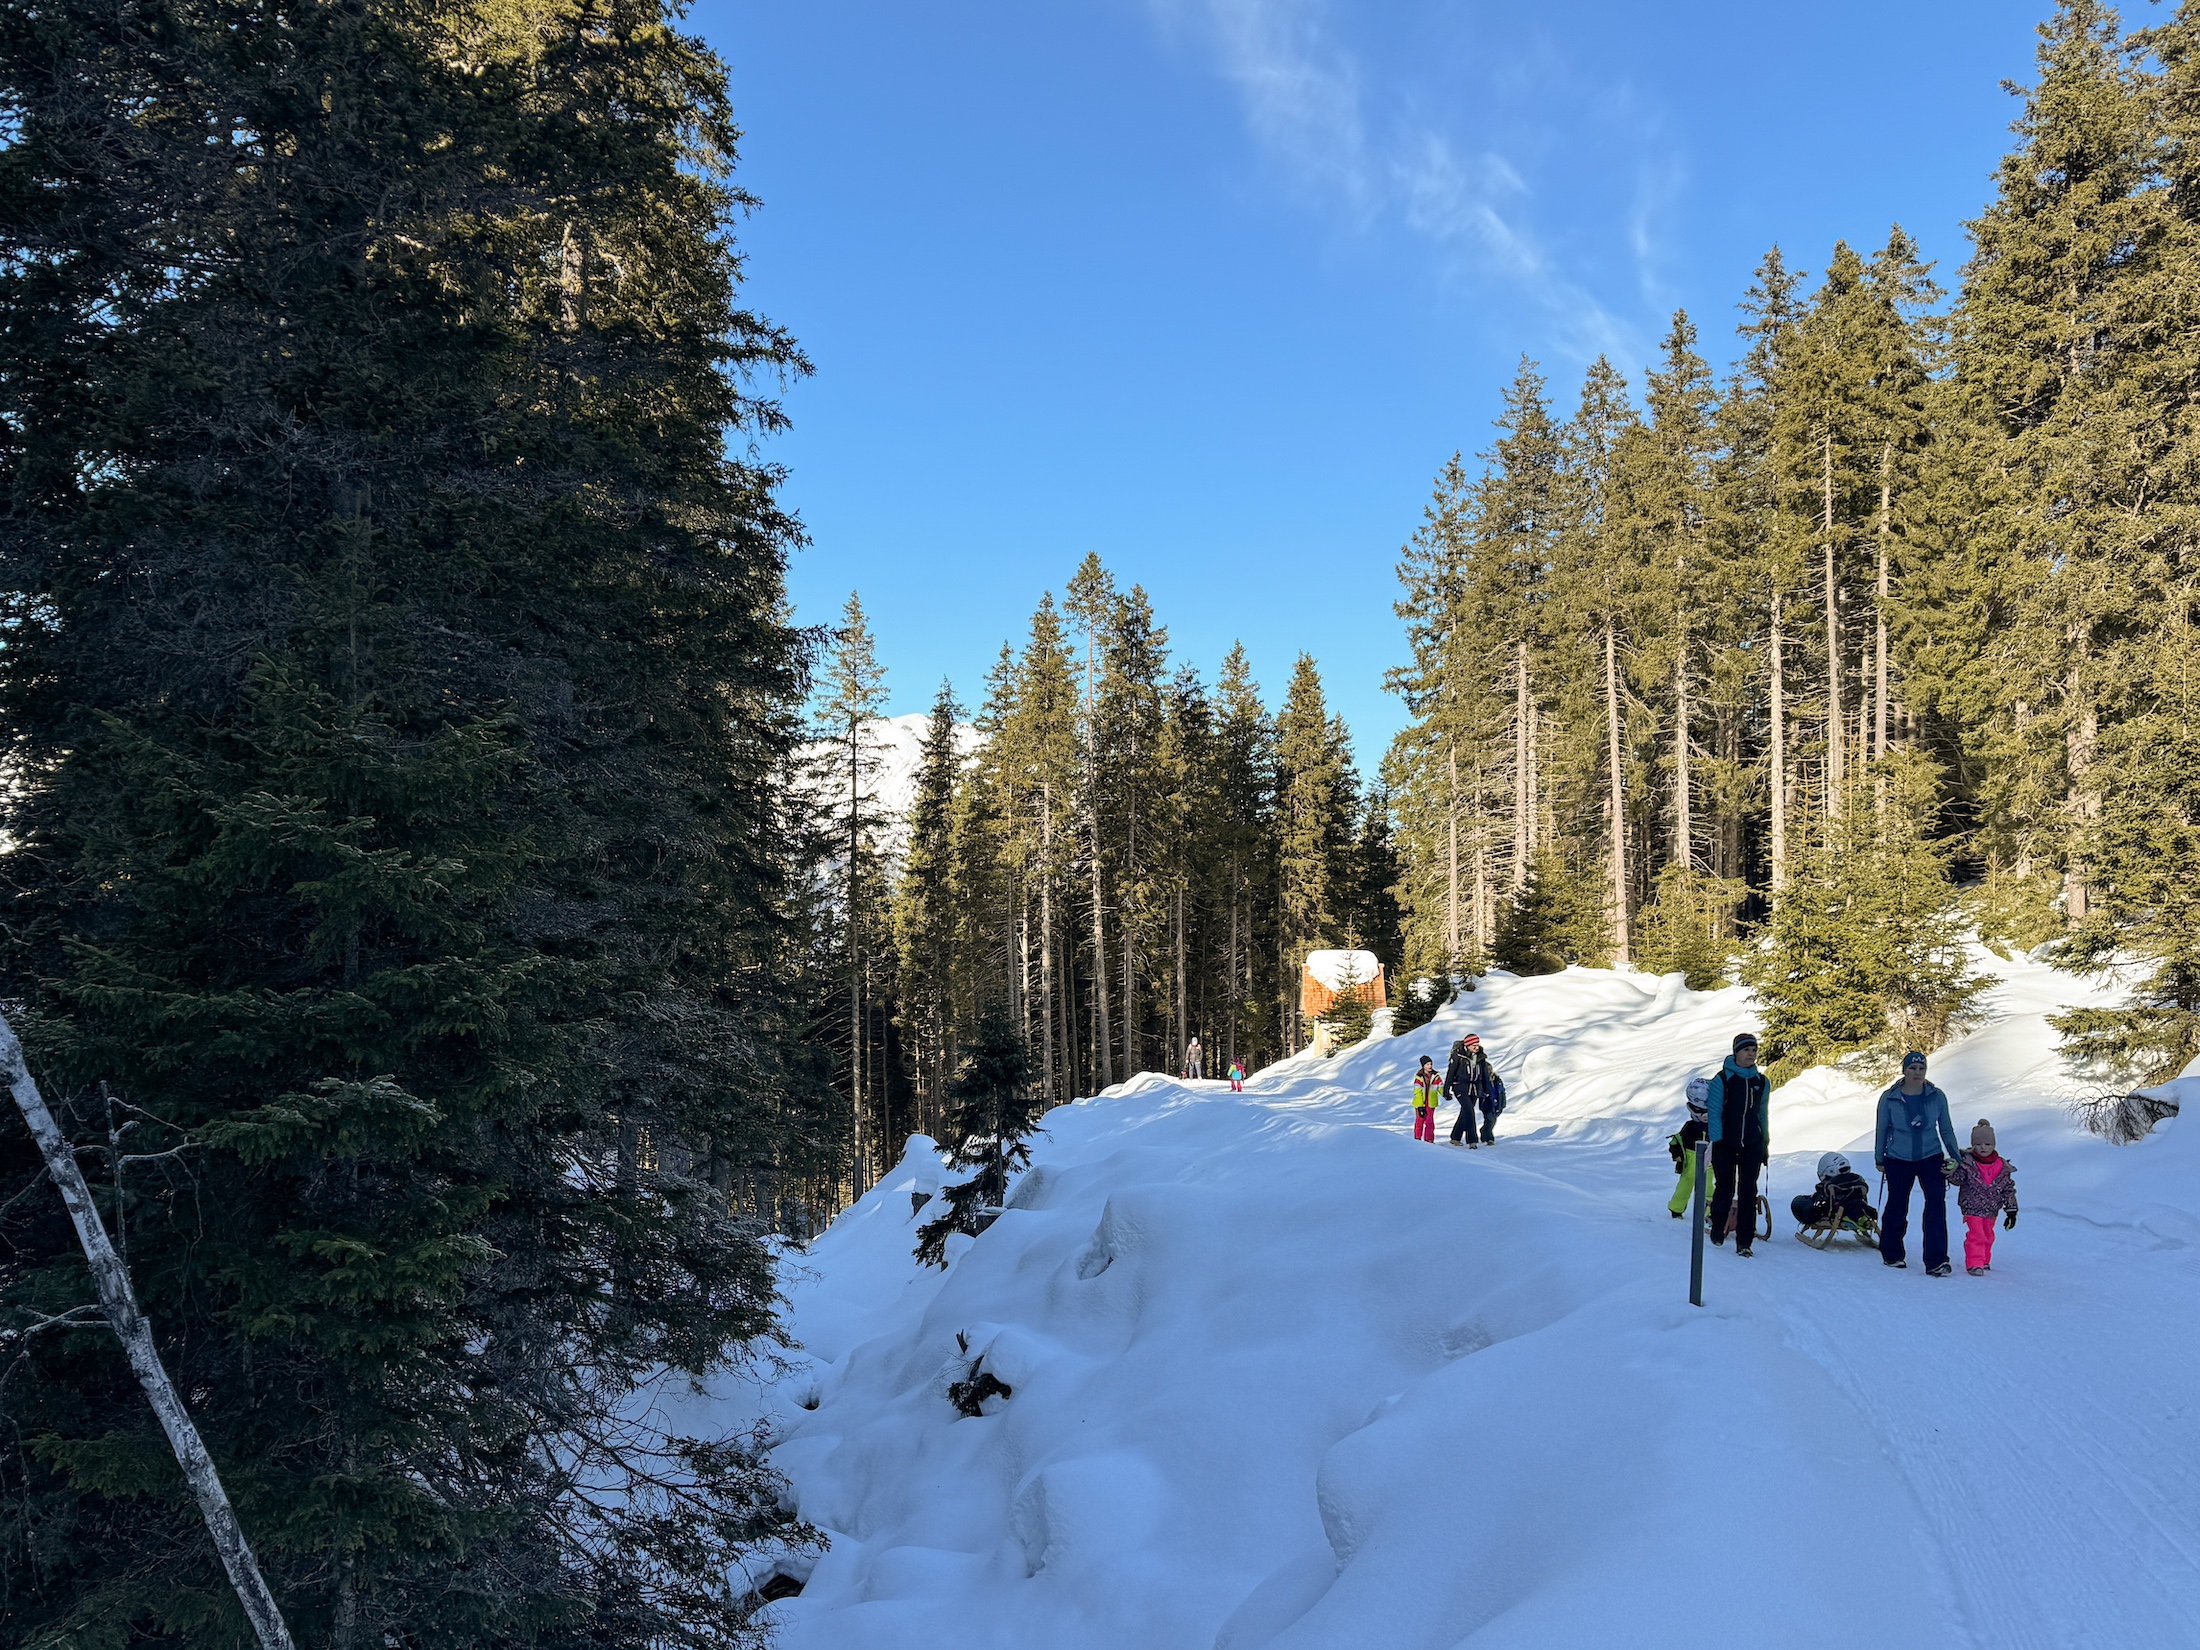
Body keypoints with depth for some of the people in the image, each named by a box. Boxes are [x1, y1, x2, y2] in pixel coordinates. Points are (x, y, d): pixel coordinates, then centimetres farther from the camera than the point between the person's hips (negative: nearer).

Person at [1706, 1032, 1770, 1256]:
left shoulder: (1762, 1082, 8)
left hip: (1752, 1146, 3)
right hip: (1726, 1145, -3)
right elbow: (1714, 1113, -4)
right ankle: (1717, 1229, 30)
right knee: (1724, 1188, 6)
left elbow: (1763, 1115, 17)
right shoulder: (1722, 1080, -4)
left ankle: (1744, 1242, 2)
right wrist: (1715, 1142, -11)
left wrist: (1766, 1144, 16)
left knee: (1748, 1193, -1)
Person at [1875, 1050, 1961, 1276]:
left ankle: (1936, 1261, -10)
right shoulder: (1889, 1099, -5)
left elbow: (1946, 1129, 10)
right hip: (1898, 1160, -1)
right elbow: (1882, 1130, 5)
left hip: (1931, 1157, 1)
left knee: (1936, 1206, -14)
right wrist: (1879, 1159, 10)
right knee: (1897, 1207, 7)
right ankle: (1892, 1254, 28)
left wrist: (1954, 1156, 8)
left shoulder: (1937, 1097, -1)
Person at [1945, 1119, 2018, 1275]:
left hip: (1991, 1211, 4)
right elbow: (1959, 1179, -14)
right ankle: (1974, 1264, -10)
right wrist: (1952, 1170, -35)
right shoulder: (1967, 1162, -9)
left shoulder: (2002, 1167, 1)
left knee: (1988, 1236, 17)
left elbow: (2008, 1190, 7)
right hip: (1972, 1208, -4)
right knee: (1975, 1235, -13)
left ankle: (1984, 1261, 35)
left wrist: (2011, 1210, 6)